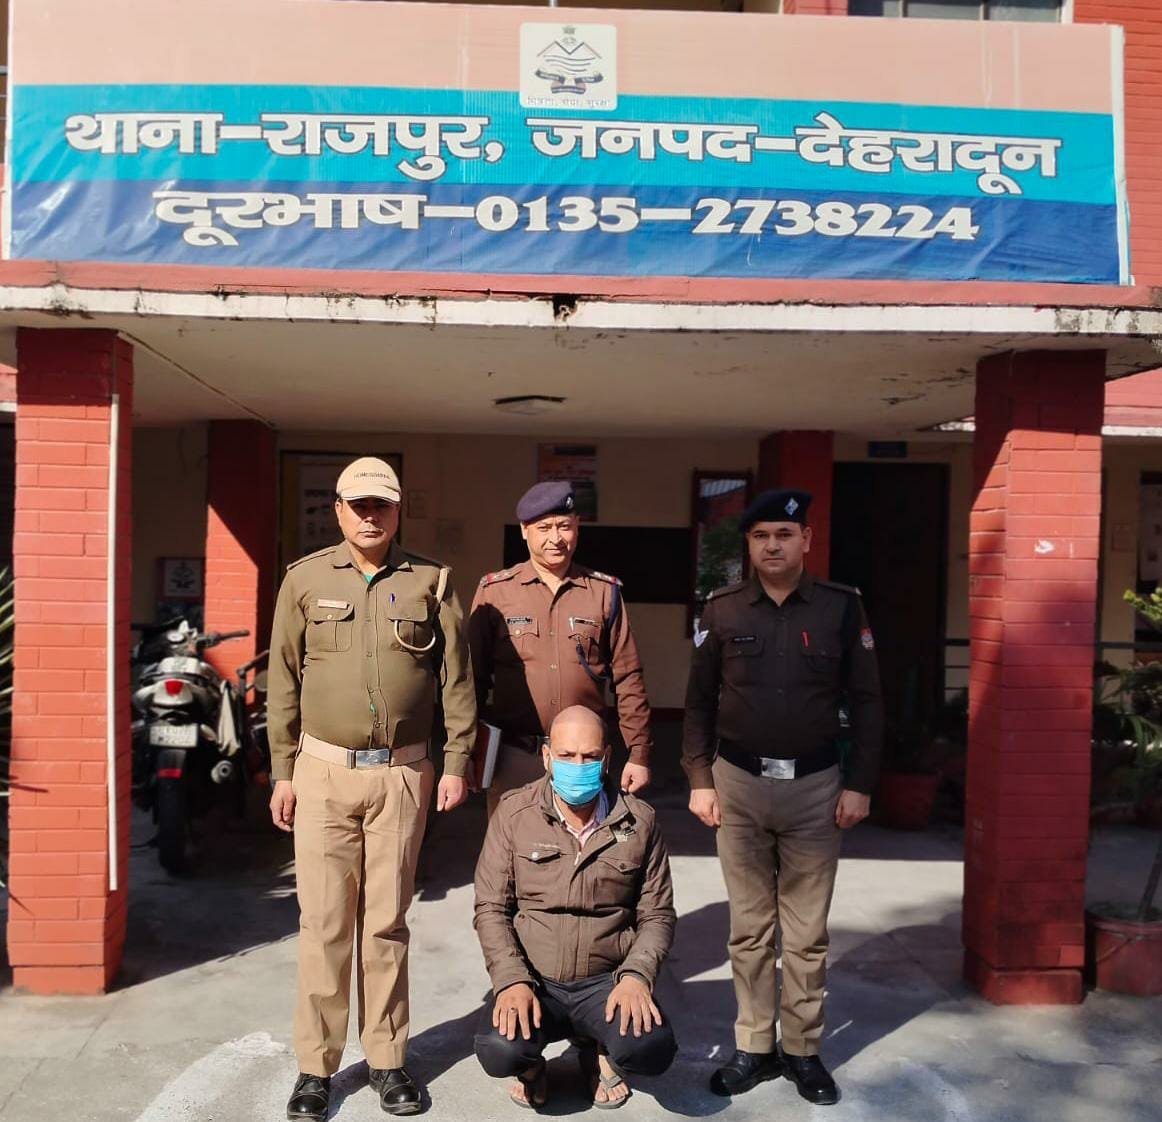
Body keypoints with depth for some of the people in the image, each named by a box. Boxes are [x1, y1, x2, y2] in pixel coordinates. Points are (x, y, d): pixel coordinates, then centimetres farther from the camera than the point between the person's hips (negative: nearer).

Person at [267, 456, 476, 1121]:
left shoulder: (431, 582, 2)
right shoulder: (305, 580, 3)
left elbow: (456, 678, 4)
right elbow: (284, 680, 5)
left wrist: (457, 761, 1)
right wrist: (283, 771, 4)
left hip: (402, 773, 0)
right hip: (324, 771, 0)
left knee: (387, 922, 9)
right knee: (325, 922, 4)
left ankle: (388, 1059, 23)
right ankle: (317, 1066, 18)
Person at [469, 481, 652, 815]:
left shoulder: (605, 592, 4)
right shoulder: (494, 591, 1)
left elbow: (628, 680, 5)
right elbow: (475, 677, 3)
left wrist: (639, 753, 2)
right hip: (514, 753, -1)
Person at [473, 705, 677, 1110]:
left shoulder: (639, 821, -1)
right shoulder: (513, 813, -4)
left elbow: (657, 915, 4)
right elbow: (491, 908, -1)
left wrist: (636, 975, -13)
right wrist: (512, 979, -15)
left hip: (607, 981, 1)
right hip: (532, 980, -1)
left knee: (651, 1049, -28)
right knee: (500, 1052, -31)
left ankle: (600, 1054, 13)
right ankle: (531, 1063, 12)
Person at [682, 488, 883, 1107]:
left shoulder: (842, 607, -3)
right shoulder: (722, 609, 0)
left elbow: (865, 701, 1)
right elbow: (699, 700, 4)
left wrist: (859, 784, -3)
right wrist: (699, 779, -1)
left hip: (815, 786, -1)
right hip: (739, 784, 1)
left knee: (806, 933, 10)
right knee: (750, 929, 11)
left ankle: (803, 1049, 24)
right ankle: (754, 1047, 24)